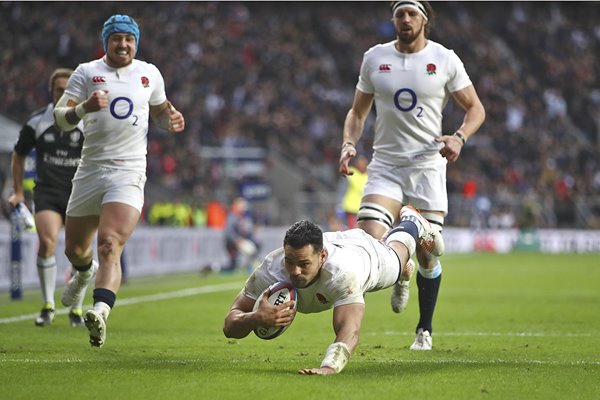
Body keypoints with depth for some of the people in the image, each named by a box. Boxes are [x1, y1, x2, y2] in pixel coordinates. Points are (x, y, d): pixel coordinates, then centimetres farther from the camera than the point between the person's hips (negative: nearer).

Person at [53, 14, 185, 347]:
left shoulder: (149, 74, 10)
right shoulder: (87, 73, 4)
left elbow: (160, 110, 28)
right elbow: (60, 118, -4)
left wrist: (171, 120, 5)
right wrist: (84, 108, -24)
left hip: (129, 173, -2)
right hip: (91, 168, 2)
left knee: (110, 244, -23)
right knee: (73, 249, 14)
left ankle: (100, 312, -39)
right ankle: (85, 272, 51)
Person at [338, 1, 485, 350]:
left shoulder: (445, 60, 0)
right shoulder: (374, 58, 6)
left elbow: (475, 108, 6)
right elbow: (358, 111, 15)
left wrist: (460, 138, -14)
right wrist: (349, 144, -4)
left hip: (428, 166, -1)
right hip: (385, 165, 1)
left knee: (427, 255, -2)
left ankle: (425, 330, 17)